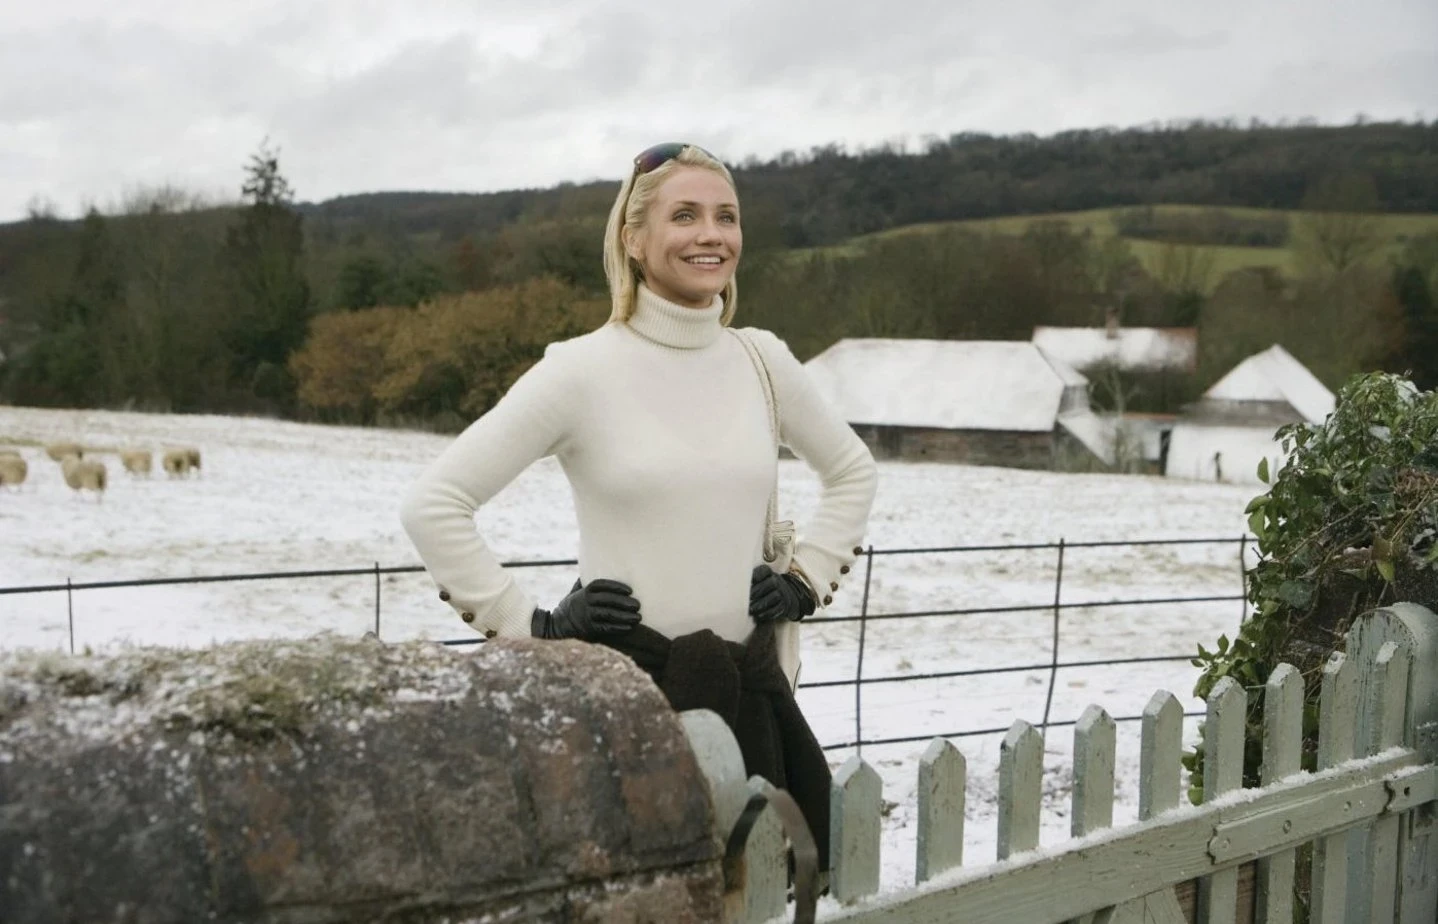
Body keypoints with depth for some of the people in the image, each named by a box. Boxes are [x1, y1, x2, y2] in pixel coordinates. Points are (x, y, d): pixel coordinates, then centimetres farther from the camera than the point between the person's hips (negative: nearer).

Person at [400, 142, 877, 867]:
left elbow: (851, 471, 23)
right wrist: (529, 625, -9)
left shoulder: (762, 360, 5)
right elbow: (432, 504, -8)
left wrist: (807, 583, 12)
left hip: (749, 685, 5)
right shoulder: (581, 370, -9)